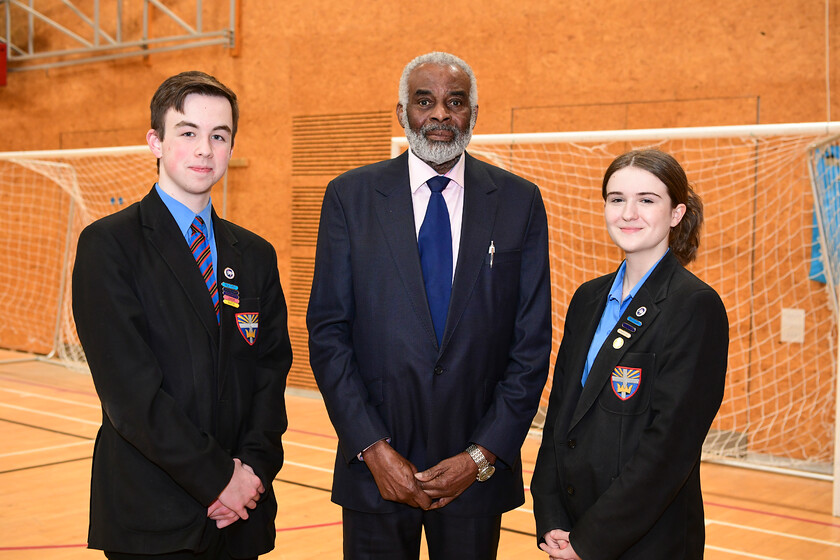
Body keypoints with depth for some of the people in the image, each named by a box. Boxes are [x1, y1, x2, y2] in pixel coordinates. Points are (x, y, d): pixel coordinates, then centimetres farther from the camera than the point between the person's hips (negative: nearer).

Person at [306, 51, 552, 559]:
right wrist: (373, 448, -9)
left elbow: (532, 342, 0)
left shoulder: (519, 203, 2)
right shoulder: (350, 196, 1)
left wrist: (483, 456, -7)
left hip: (478, 472, 1)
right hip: (375, 467, 0)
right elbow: (327, 332, -2)